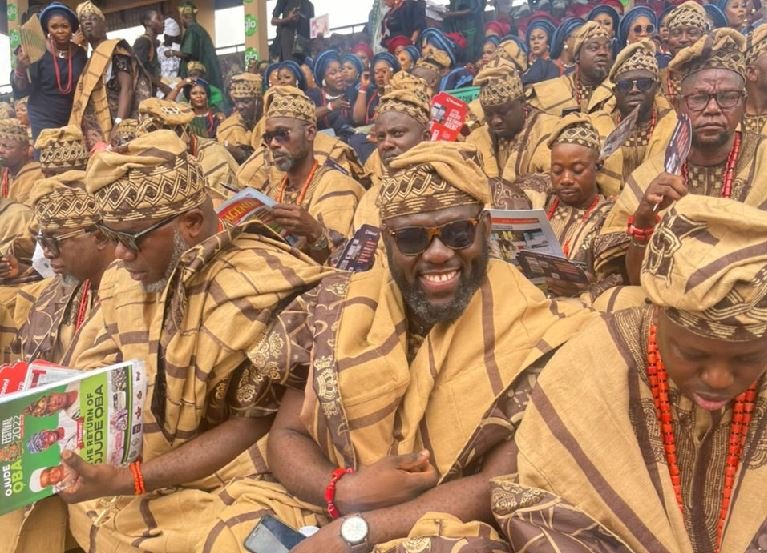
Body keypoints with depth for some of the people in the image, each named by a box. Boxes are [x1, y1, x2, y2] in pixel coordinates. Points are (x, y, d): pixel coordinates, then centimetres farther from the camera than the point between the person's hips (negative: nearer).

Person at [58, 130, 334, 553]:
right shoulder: (124, 277, 3)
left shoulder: (253, 290, -21)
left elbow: (256, 426, -19)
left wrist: (126, 481, -22)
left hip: (225, 487, -6)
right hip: (148, 468, 7)